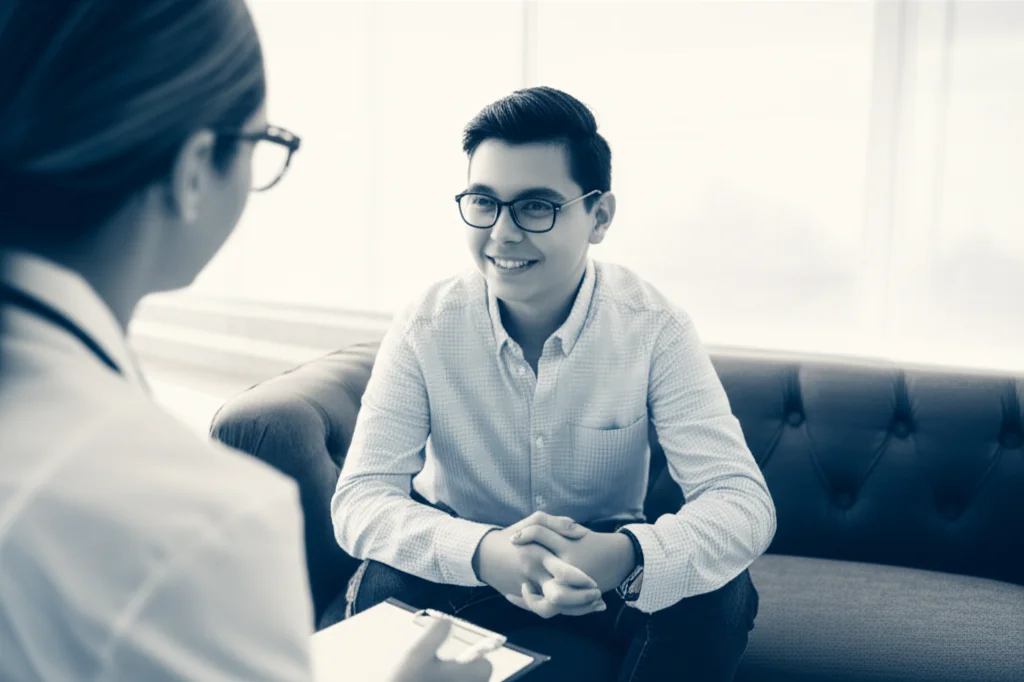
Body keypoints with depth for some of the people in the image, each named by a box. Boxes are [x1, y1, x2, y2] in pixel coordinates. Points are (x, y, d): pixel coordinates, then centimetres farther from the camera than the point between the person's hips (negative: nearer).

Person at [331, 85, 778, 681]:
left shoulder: (656, 329, -19)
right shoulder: (425, 330, -18)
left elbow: (742, 499, -24)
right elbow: (359, 499, -22)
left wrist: (624, 557, -47)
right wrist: (484, 552, -43)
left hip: (606, 565, 1)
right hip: (467, 562, 0)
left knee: (721, 596, -27)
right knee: (386, 589, -31)